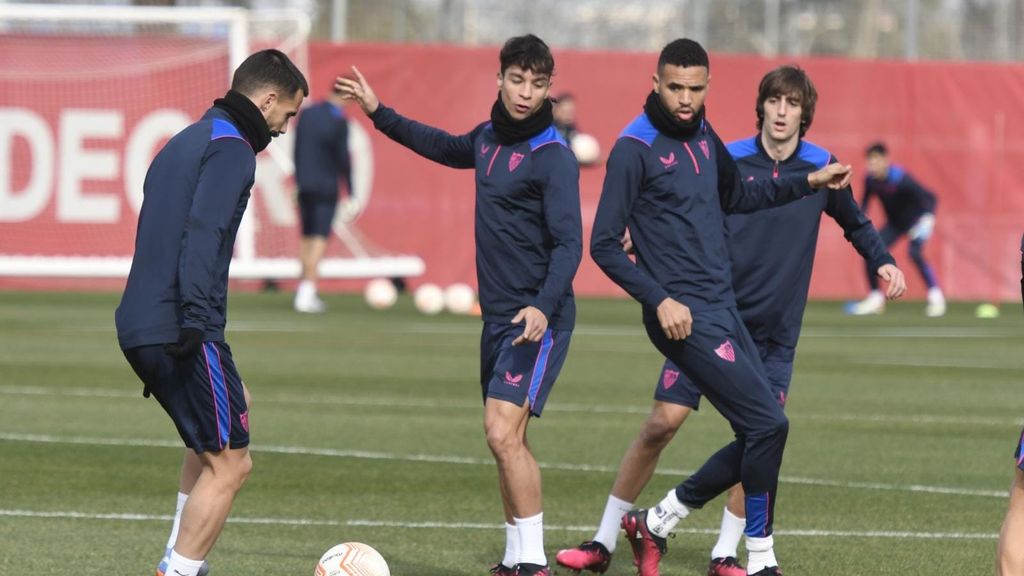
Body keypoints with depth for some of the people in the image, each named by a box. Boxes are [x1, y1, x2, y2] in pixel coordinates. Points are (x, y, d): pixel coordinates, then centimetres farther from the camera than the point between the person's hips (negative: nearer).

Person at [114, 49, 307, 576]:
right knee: (229, 465, -5)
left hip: (139, 328, 10)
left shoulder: (184, 143, 22)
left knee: (211, 444, 26)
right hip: (179, 332, -10)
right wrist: (195, 322, -28)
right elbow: (202, 236, -22)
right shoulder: (231, 148, -8)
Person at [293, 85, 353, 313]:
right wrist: (350, 191, -4)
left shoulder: (306, 113, 5)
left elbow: (297, 149, 11)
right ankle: (308, 292, -11)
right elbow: (343, 158, -11)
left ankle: (305, 287, 18)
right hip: (326, 187, -6)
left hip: (305, 185, 6)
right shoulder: (339, 121, -12)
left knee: (306, 237, 15)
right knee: (320, 239, -4)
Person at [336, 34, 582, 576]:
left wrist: (544, 306, -33)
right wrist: (379, 114, 35)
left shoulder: (554, 158, -13)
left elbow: (568, 243, -19)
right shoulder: (488, 138, 11)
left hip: (538, 321, -8)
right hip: (498, 315, 8)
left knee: (503, 432, -19)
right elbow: (445, 147, 34)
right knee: (507, 440, 13)